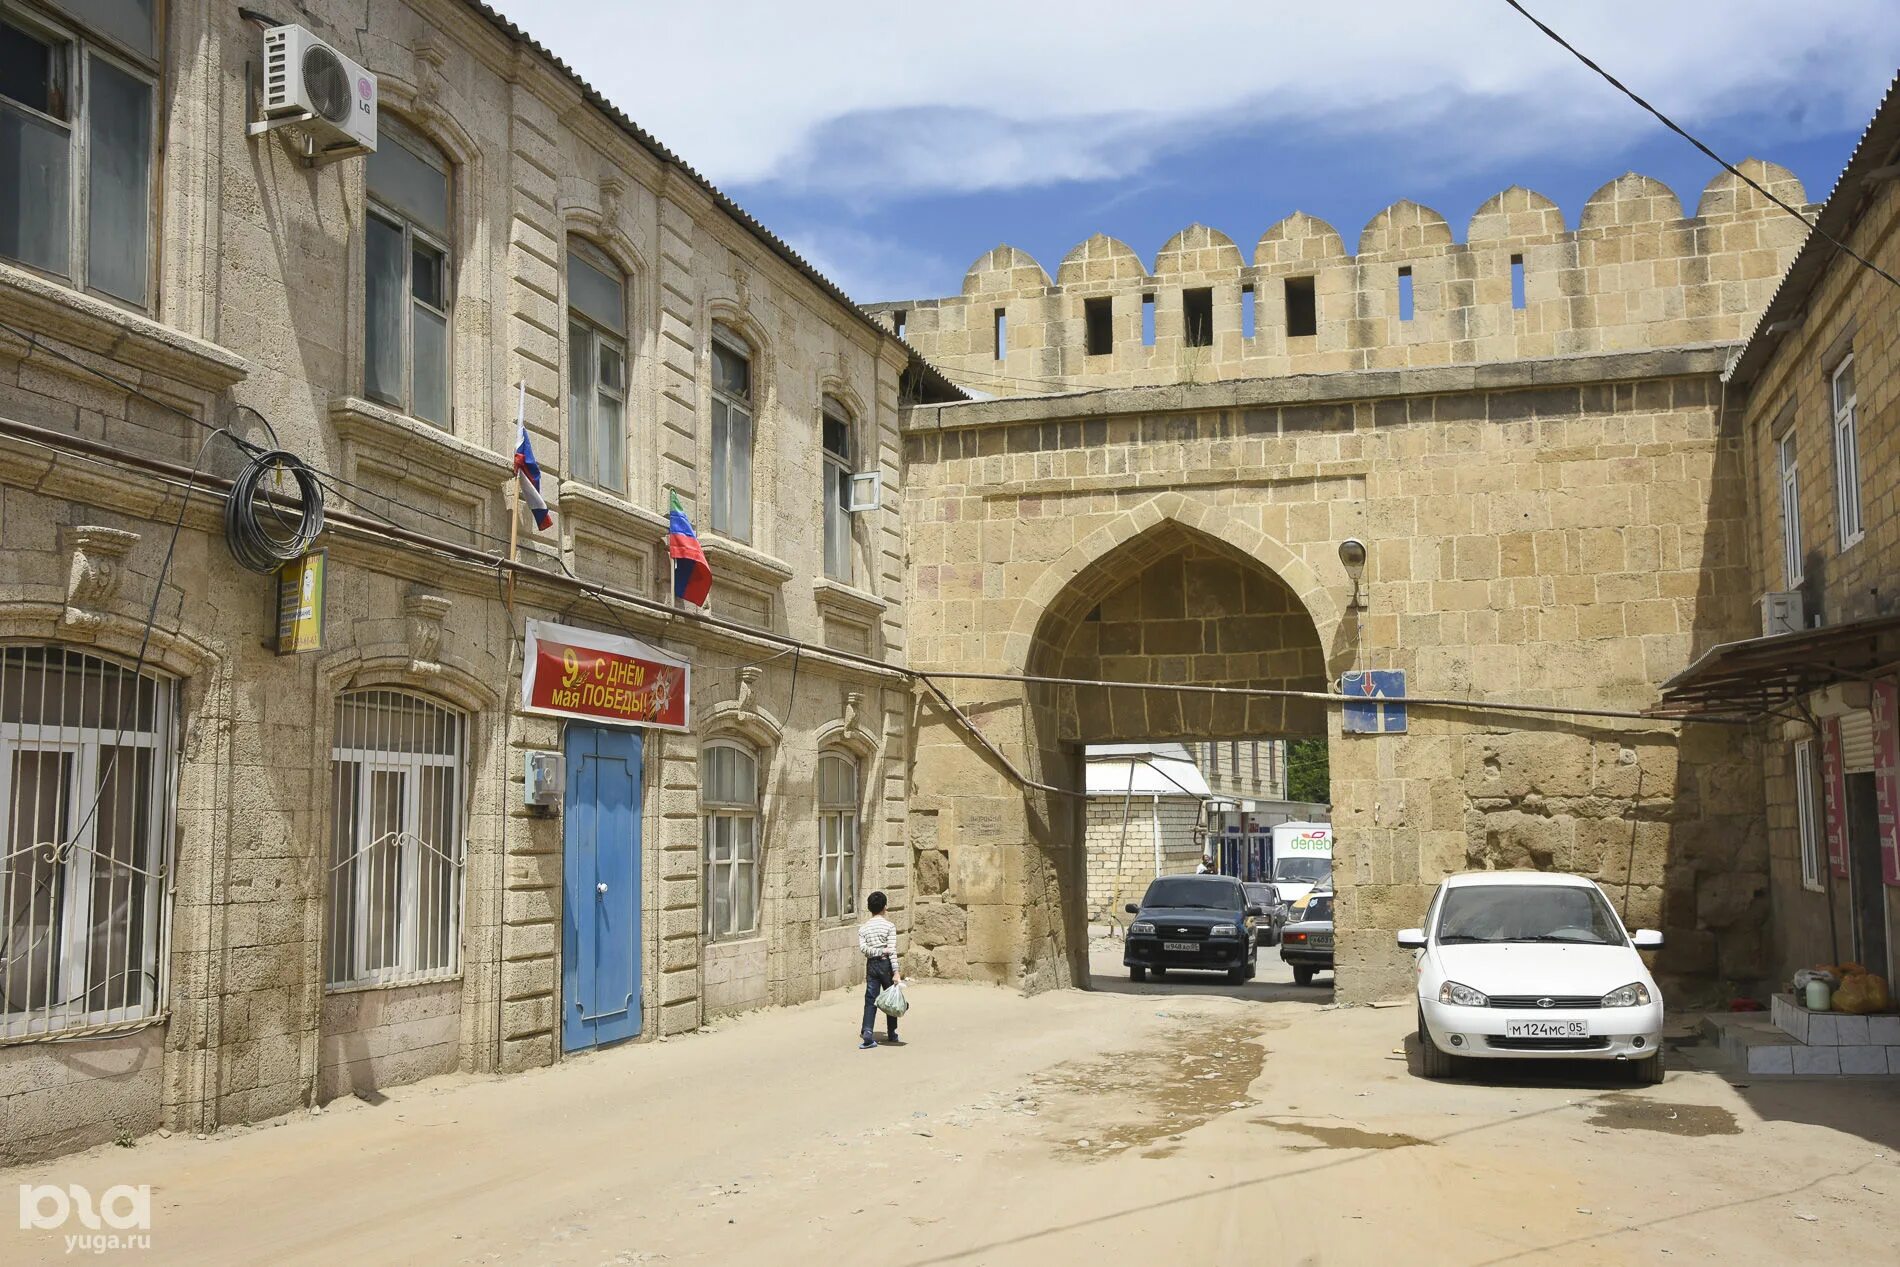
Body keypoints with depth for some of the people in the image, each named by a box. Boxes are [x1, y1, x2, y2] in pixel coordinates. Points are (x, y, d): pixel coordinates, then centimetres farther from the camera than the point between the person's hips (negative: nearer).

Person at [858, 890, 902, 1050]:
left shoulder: (863, 928, 4)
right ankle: (891, 1035, 21)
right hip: (886, 964, -2)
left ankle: (867, 1034, -16)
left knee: (870, 1001, 0)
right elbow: (892, 950, -13)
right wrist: (896, 972, -15)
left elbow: (862, 947, -10)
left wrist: (877, 951, -8)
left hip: (871, 965, 2)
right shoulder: (889, 926, -7)